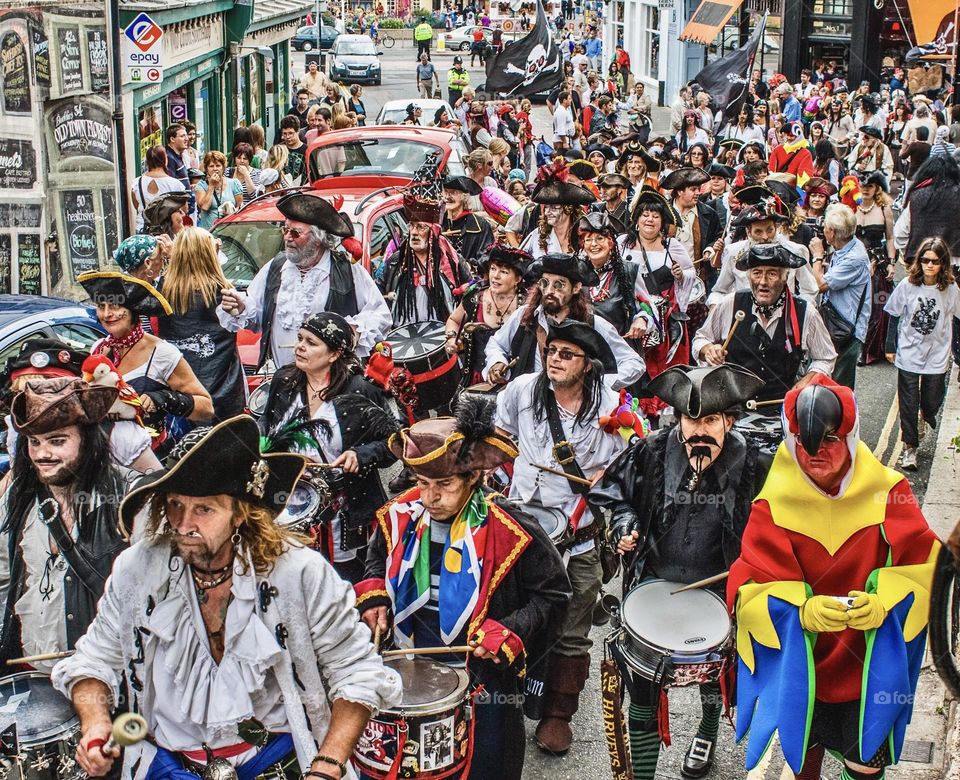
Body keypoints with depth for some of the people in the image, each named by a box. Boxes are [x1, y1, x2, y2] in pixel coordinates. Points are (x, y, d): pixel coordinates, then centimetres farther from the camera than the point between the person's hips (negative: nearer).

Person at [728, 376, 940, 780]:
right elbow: (749, 590, -16)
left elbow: (925, 565, -11)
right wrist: (803, 611, -35)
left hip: (870, 667, 0)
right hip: (801, 667, 0)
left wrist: (882, 603, -30)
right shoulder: (774, 505, -12)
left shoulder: (887, 492, -10)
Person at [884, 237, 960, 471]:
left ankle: (924, 417, 46)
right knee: (908, 405, 4)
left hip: (936, 357, 1)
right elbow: (894, 317, 2)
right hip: (908, 355, -1)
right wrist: (891, 347, 2)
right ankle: (910, 448, 17)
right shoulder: (907, 285, -8)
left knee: (932, 403, 11)